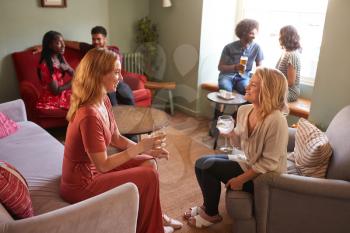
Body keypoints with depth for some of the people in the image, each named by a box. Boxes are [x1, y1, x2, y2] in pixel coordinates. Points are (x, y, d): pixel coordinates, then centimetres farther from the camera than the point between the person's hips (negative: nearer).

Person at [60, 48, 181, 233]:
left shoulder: (103, 100, -3)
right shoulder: (89, 115, -31)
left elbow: (116, 139, 6)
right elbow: (103, 165, -24)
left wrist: (145, 149, -5)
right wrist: (139, 147, -20)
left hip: (93, 169, 8)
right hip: (82, 185, -8)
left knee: (148, 163, 8)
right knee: (149, 176, -7)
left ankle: (155, 218, 27)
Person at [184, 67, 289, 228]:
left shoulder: (276, 120, -28)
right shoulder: (243, 110, -4)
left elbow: (269, 162, -25)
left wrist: (241, 179, -21)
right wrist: (230, 133, -12)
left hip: (264, 176, -8)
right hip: (246, 161, 8)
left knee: (208, 166, -15)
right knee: (201, 163, 1)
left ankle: (211, 214, 10)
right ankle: (207, 207, 23)